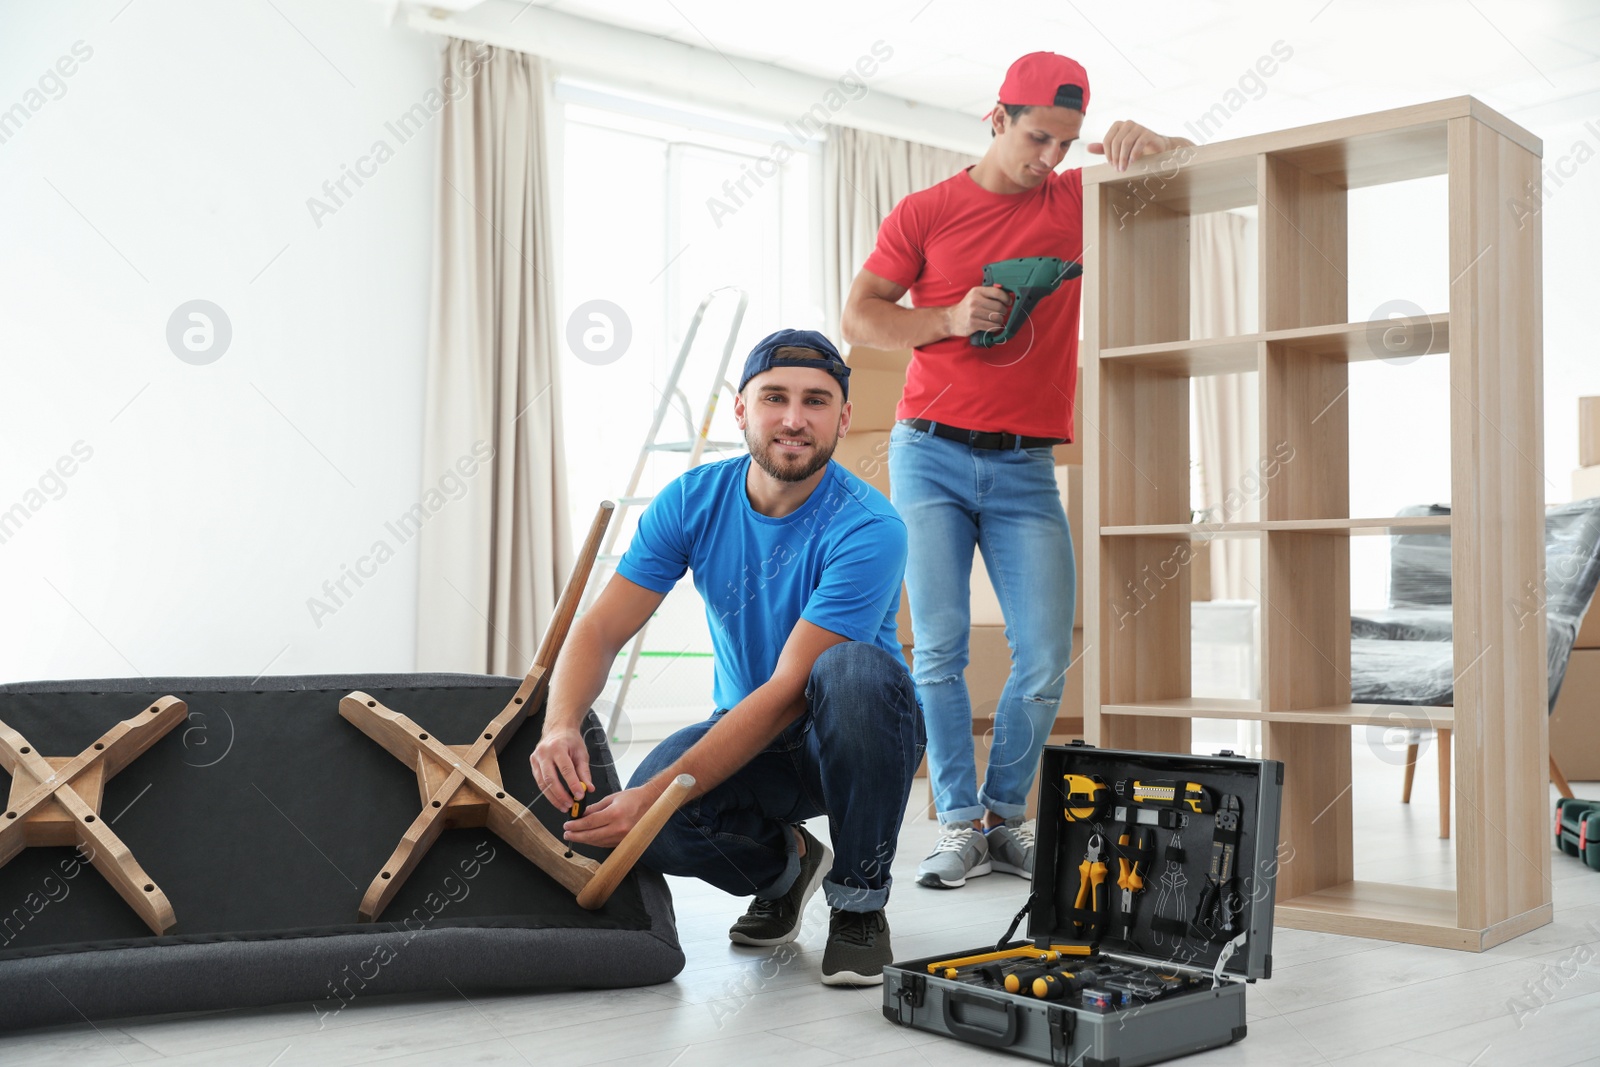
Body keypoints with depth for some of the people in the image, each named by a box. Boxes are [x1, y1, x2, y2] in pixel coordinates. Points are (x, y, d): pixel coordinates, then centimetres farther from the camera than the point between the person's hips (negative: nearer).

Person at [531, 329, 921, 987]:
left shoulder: (869, 529, -24)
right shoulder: (693, 501, -8)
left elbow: (788, 691, -29)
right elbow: (601, 629, -10)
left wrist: (660, 792, -35)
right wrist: (561, 726, -32)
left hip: (852, 741, -3)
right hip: (749, 737, 3)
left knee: (853, 672, -38)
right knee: (652, 823, -29)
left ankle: (859, 901, -15)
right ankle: (784, 864, 7)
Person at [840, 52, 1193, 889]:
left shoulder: (1078, 199, 10)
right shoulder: (925, 212, 5)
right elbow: (857, 318, 3)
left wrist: (1138, 143, -8)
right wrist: (950, 318, -12)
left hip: (1026, 467, 2)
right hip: (931, 454, -2)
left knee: (1045, 658, -3)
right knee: (938, 648, -6)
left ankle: (1005, 817, 14)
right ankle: (959, 825, 5)